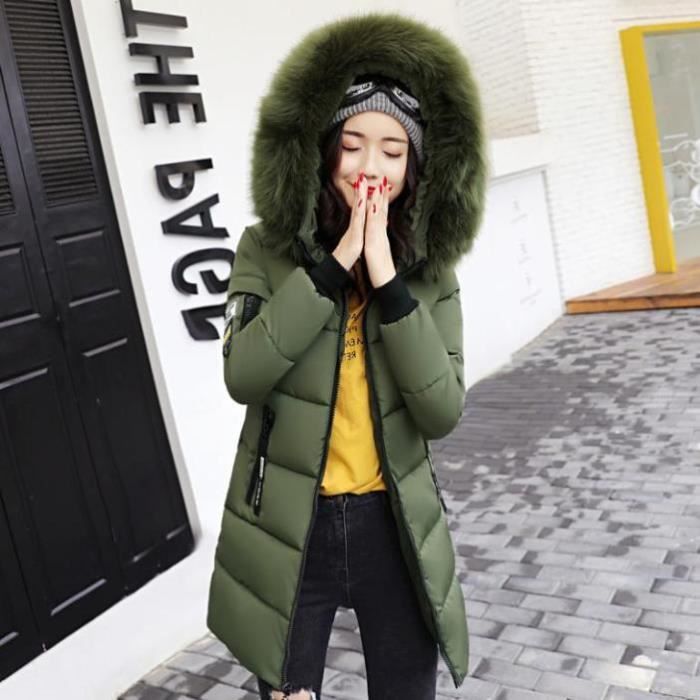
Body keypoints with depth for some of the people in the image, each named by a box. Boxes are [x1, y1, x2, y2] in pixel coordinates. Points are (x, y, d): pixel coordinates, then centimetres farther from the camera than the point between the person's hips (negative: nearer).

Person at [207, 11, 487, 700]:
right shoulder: (269, 249, -7)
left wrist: (388, 281, -22)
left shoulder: (430, 267, -4)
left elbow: (443, 412, -14)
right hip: (287, 522, -1)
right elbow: (242, 377, -21)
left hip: (393, 521, 2)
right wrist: (332, 265, -23)